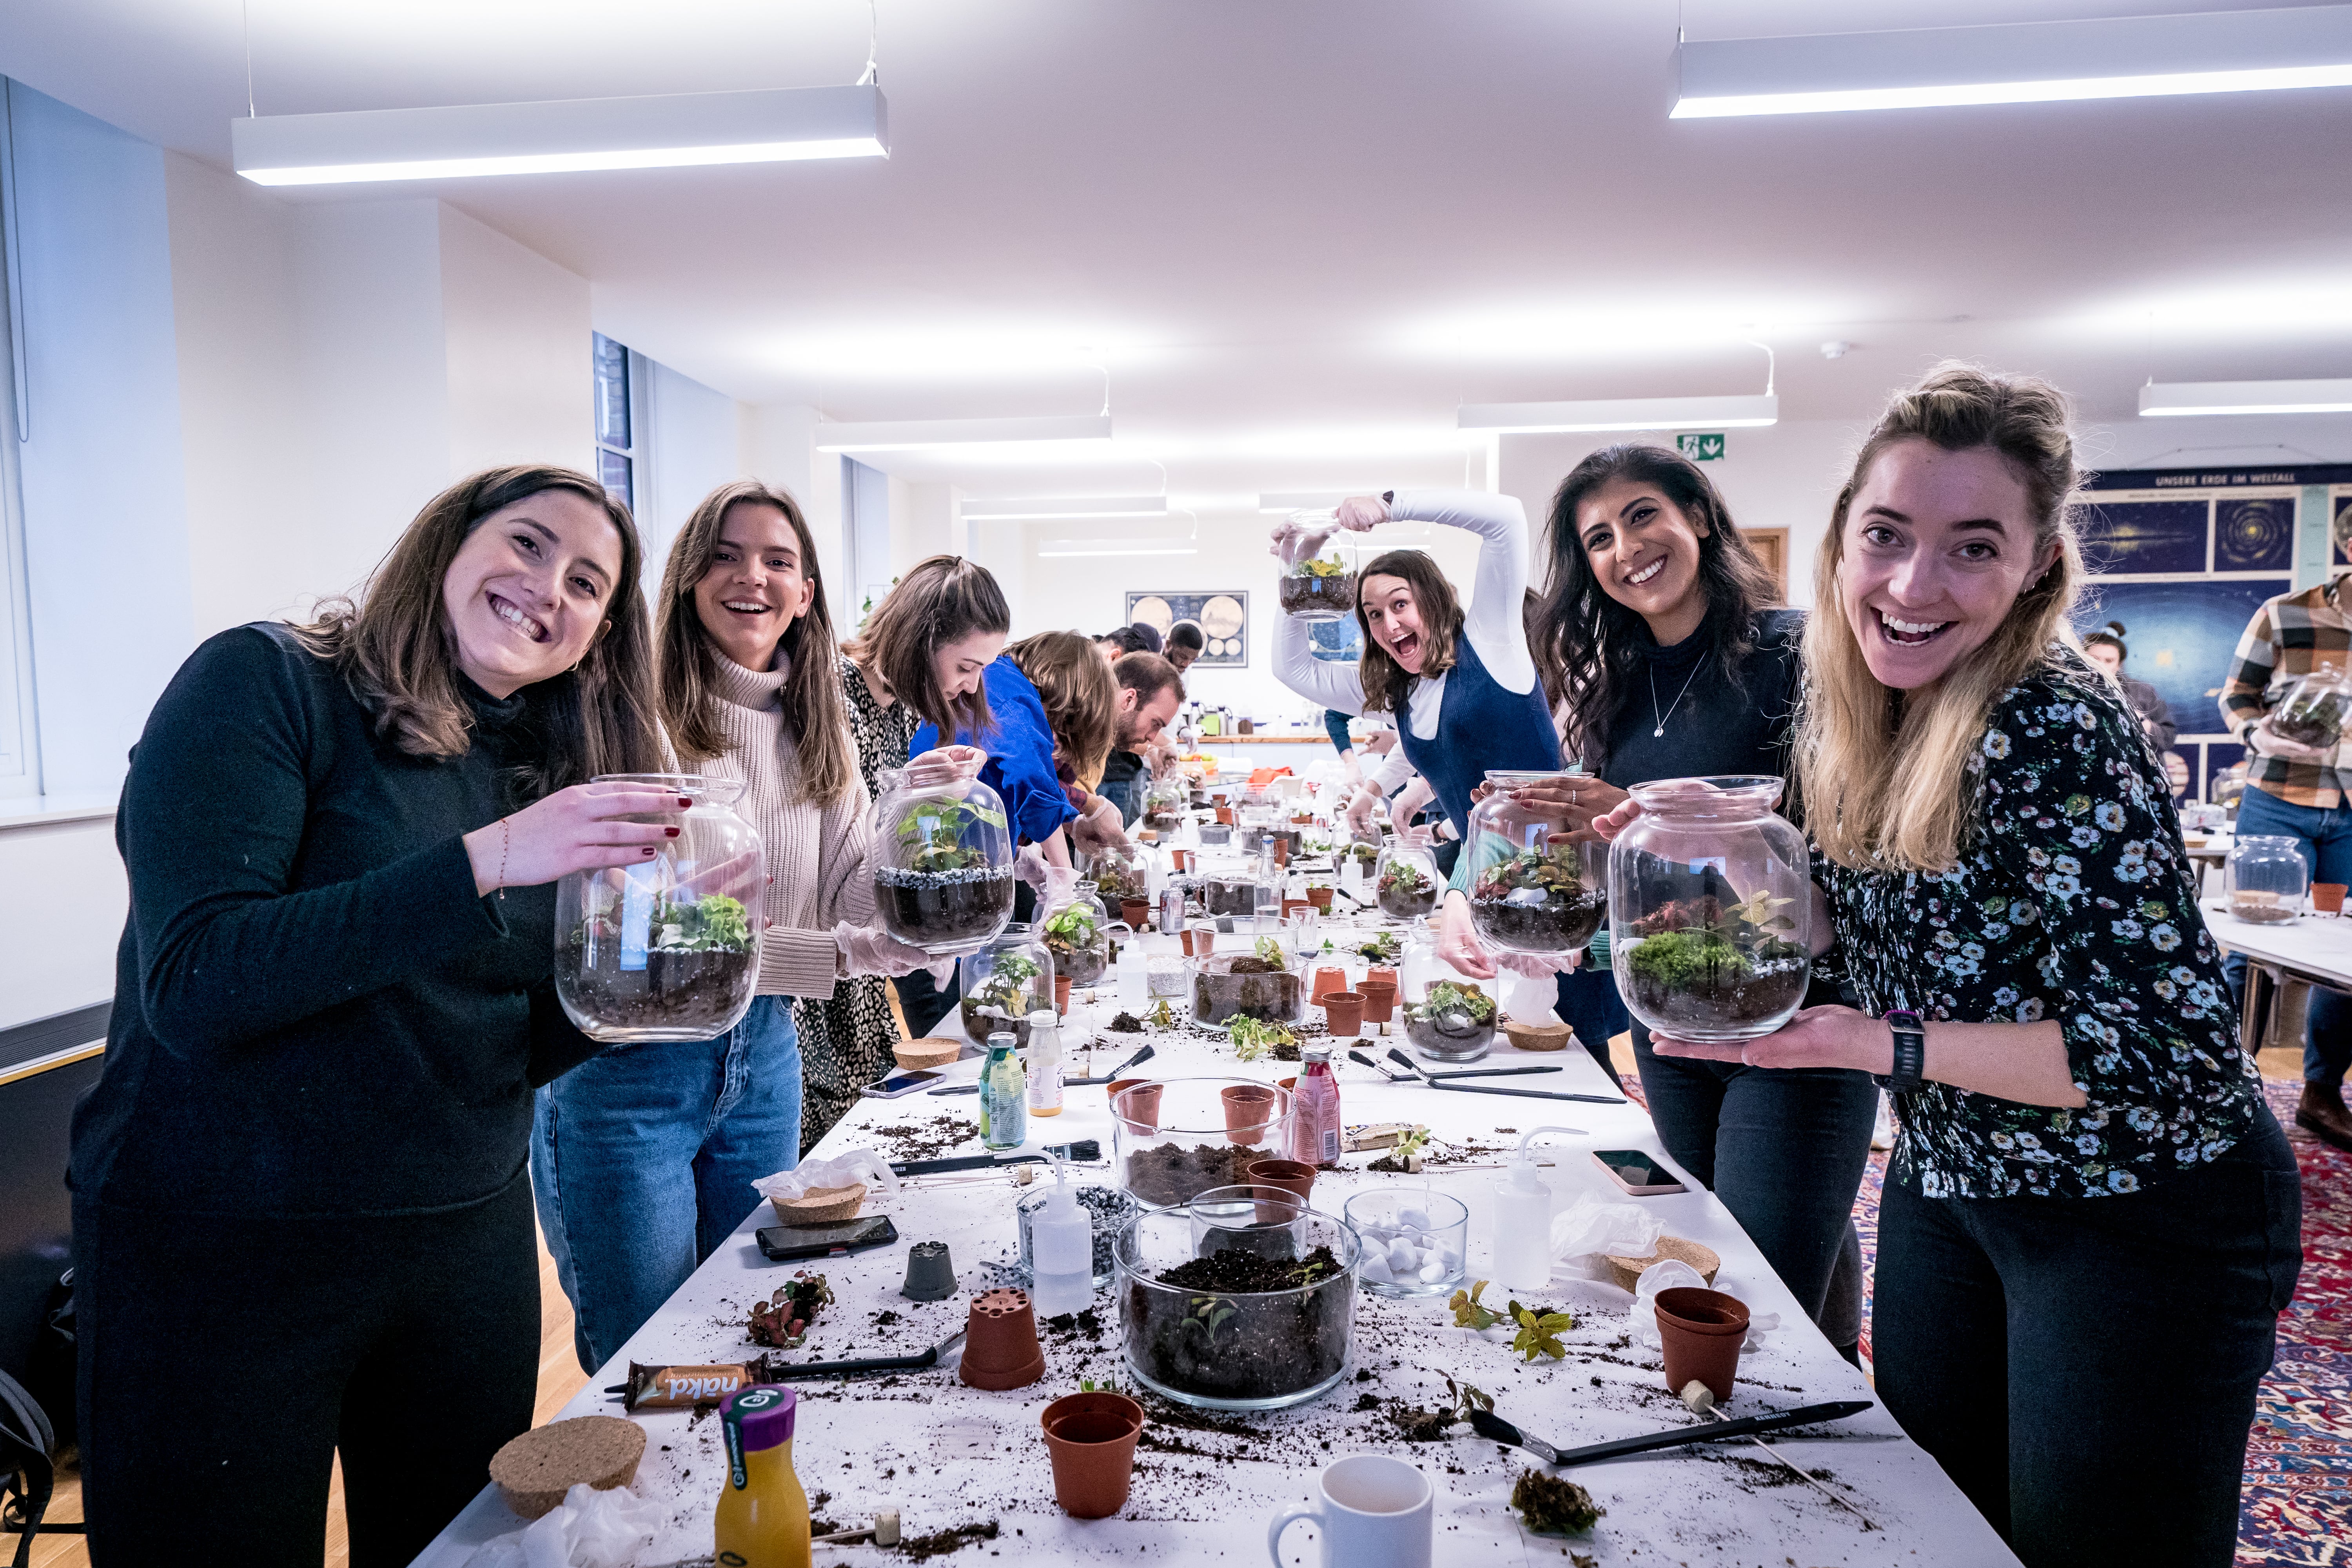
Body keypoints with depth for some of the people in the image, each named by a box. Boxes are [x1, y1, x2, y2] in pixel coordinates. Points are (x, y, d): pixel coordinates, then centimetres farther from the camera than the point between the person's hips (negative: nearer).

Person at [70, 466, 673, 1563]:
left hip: (469, 1237, 6)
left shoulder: (552, 770, 5)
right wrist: (485, 863, -31)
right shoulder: (265, 683, -11)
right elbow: (193, 985, -23)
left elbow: (518, 1049, 7)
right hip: (222, 1252, -5)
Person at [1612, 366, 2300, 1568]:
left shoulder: (2056, 732, -26)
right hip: (1944, 1186, 7)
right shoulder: (1846, 715, -3)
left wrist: (1876, 1047, -29)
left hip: (2145, 1212, -7)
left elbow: (2177, 1047, -27)